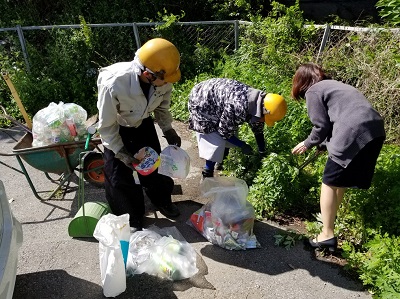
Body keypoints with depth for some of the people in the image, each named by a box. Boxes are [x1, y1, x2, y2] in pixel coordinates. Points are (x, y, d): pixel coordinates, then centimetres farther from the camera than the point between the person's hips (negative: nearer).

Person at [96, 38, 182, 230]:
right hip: (117, 128, -3)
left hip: (143, 124, 4)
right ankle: (131, 219, 28)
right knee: (120, 176, 4)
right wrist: (121, 152, -23)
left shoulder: (163, 80, -27)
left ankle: (163, 202, 43)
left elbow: (162, 107, -4)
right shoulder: (113, 85, -41)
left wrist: (168, 130, -15)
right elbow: (106, 126, -25)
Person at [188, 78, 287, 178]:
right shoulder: (238, 107, -38)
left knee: (232, 134, 13)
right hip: (201, 102, -8)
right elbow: (224, 131, -23)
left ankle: (221, 160, 36)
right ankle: (207, 174, 9)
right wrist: (242, 145, -12)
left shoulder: (258, 101, -10)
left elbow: (258, 129, 7)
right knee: (216, 143, -10)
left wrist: (262, 152, 12)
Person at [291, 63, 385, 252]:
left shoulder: (312, 91, 5)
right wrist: (324, 145, 33)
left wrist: (307, 144, 16)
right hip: (375, 129, 9)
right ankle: (329, 221, 33)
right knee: (340, 182, 19)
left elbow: (322, 126, 0)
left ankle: (327, 236, 7)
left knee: (330, 183, 3)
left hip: (354, 134, -9)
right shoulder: (331, 85, 30)